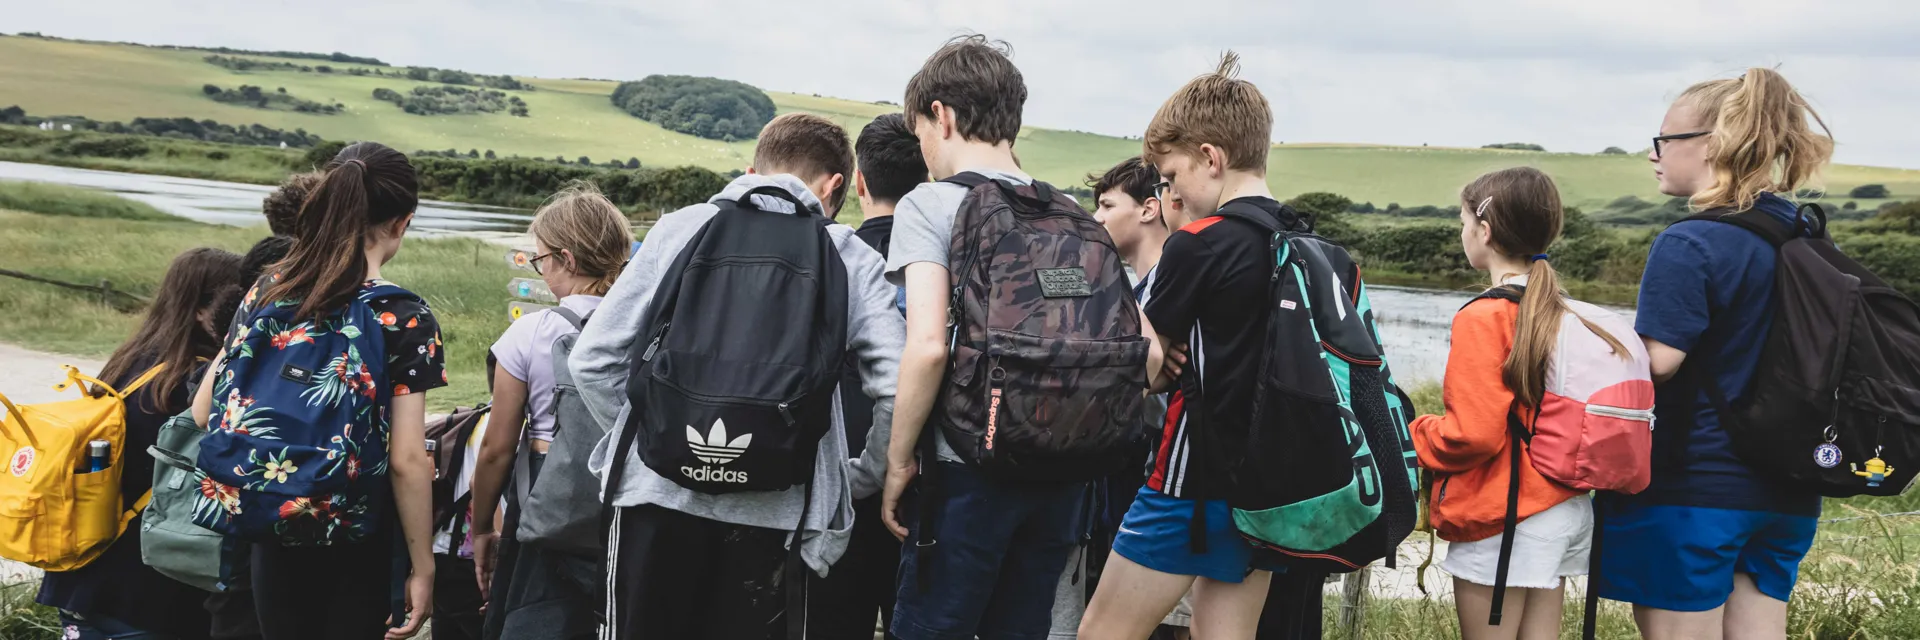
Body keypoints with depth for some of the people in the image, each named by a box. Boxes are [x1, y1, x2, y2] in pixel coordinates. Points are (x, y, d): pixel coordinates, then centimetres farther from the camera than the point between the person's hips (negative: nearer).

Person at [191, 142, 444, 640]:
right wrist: (422, 567, -9)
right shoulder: (406, 319, -14)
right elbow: (406, 461, -17)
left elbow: (203, 413, 4)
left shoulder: (268, 291, -1)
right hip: (361, 545, -4)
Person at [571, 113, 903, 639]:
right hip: (772, 512, 0)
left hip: (659, 491, 1)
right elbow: (897, 391, -6)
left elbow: (593, 359, 2)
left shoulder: (679, 227, 6)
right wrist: (862, 476, 10)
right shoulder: (852, 261, 5)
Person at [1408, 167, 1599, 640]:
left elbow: (1473, 435, -20)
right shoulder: (1561, 313, 6)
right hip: (1567, 511, 8)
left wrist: (1410, 437, -4)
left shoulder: (1484, 318, -16)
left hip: (1502, 522, -8)